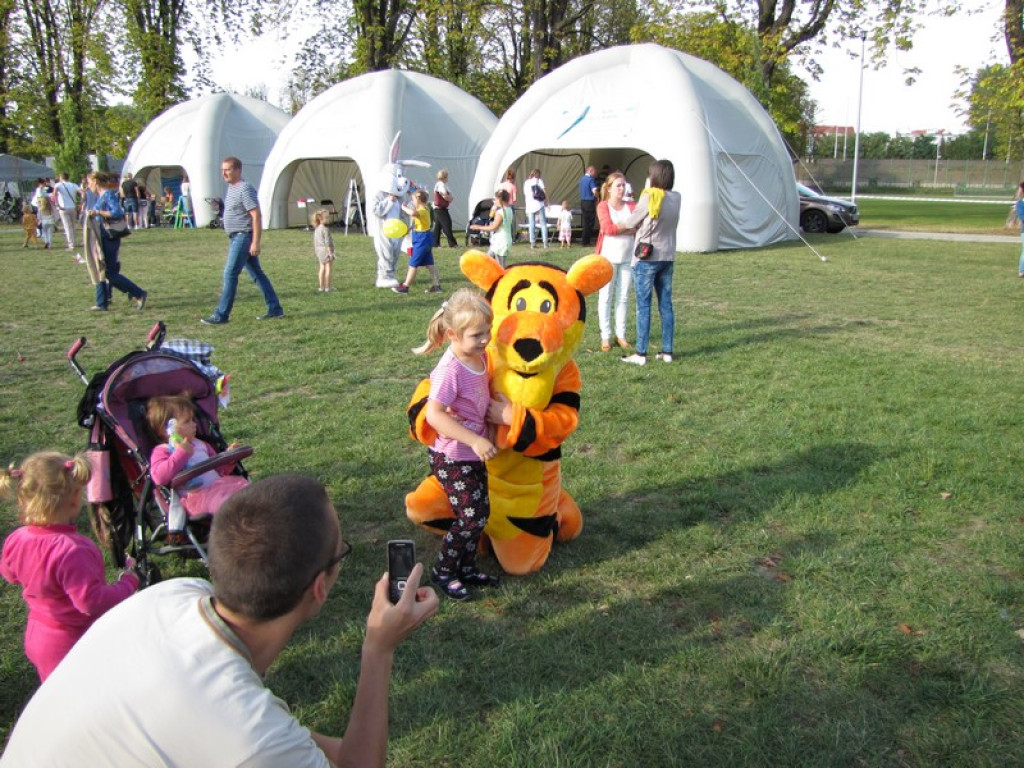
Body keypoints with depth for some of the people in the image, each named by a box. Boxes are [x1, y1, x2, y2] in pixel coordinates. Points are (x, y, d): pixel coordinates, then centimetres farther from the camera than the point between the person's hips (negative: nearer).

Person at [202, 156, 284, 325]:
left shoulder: (245, 189, -15)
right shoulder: (231, 188, 14)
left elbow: (256, 216, -20)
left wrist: (255, 242, -24)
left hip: (243, 237, -10)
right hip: (236, 237, 10)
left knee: (230, 274, -8)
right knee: (257, 274, 11)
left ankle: (221, 315, -4)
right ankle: (275, 309, 16)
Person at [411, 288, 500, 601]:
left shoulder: (480, 358, 1)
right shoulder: (450, 369, -25)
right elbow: (434, 414, -28)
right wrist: (475, 441, -29)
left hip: (474, 452, 8)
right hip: (451, 457, -8)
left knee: (481, 512, 13)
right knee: (471, 517, -4)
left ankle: (466, 567, 31)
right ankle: (443, 571, 16)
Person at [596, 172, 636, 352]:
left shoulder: (630, 206, 9)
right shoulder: (603, 206, -2)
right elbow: (608, 228, -17)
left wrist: (618, 229, -19)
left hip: (627, 257, 4)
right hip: (608, 257, -4)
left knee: (623, 297, 7)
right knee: (606, 296, 0)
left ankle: (620, 334, 14)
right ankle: (605, 336, 4)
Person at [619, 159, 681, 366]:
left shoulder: (649, 198, -13)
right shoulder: (676, 198, 4)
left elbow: (630, 222, -3)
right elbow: (665, 222, 9)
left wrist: (620, 223, 18)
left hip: (646, 258, -6)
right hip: (668, 257, 6)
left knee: (643, 306, -2)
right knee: (666, 305, 9)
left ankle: (641, 353, 0)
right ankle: (667, 351, 14)